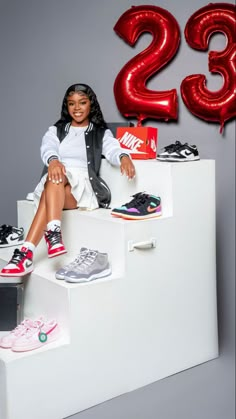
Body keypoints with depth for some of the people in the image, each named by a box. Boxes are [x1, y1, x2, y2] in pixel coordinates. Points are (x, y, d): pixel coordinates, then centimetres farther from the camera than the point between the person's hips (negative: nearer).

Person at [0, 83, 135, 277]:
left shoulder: (102, 133, 18)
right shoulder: (56, 130, 21)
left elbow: (113, 149, -5)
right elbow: (47, 148, -2)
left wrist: (124, 157, -33)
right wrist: (53, 160, -29)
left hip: (84, 186, -1)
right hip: (55, 182, 2)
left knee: (50, 195, -34)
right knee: (55, 177, -37)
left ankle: (27, 252, -47)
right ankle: (54, 233, -56)